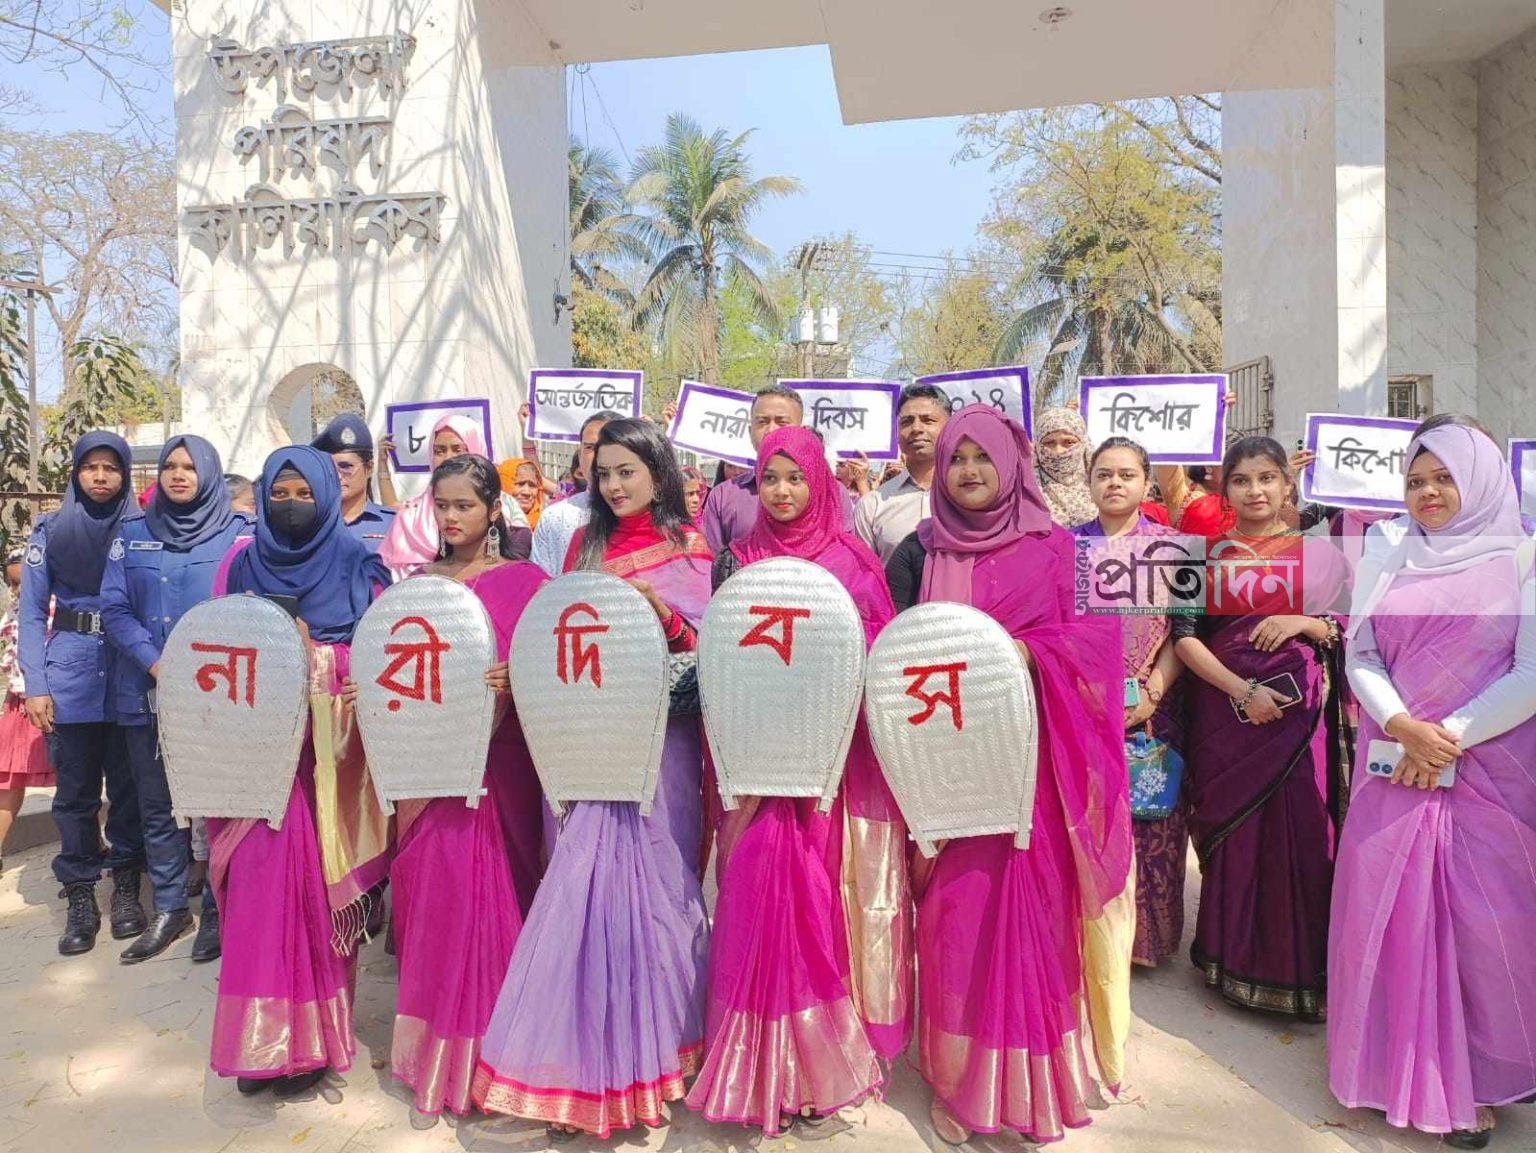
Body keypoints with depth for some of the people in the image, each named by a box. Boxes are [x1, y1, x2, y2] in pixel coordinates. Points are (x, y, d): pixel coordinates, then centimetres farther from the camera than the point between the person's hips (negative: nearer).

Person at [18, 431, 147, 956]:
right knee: (75, 788, 4)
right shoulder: (50, 532, 6)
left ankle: (126, 889, 17)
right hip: (70, 672, 1)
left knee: (128, 784, 3)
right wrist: (35, 685, -4)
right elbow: (31, 613, 5)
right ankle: (80, 901, 13)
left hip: (128, 672, 0)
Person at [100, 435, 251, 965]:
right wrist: (156, 665, -11)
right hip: (148, 693, 3)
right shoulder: (132, 534, 9)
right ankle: (169, 908, 22)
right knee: (157, 803, 10)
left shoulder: (239, 533, 1)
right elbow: (114, 609, 3)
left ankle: (218, 910, 14)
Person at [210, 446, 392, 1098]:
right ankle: (262, 1038, 11)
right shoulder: (242, 567, 11)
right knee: (260, 881, -2)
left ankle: (309, 1037, 11)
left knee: (315, 884, -2)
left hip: (327, 752, -2)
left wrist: (304, 650, -13)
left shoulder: (357, 569, 3)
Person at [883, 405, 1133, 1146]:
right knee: (958, 906, 0)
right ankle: (957, 1079, 15)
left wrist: (1026, 654, -15)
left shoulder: (1052, 547, 6)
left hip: (1032, 751, 0)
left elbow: (1089, 636, 2)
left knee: (1034, 900, 3)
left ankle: (1035, 1076, 21)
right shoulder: (919, 551, 7)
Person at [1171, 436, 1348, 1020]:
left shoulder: (1316, 552, 8)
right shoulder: (1208, 553, 6)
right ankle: (1234, 957, 20)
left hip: (1298, 709, 0)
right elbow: (1184, 635, -2)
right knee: (1231, 827, 4)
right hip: (1224, 707, 0)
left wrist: (1304, 623, -11)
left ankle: (1298, 964, 15)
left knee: (1298, 830, -2)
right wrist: (1242, 690, -14)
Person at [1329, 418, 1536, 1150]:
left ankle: (1474, 1085, 20)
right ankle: (1396, 1070, 22)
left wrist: (1449, 738, -13)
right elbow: (1360, 654, 2)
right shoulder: (1386, 554, 8)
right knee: (1386, 916, 6)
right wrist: (1401, 725, -14)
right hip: (1393, 765, 3)